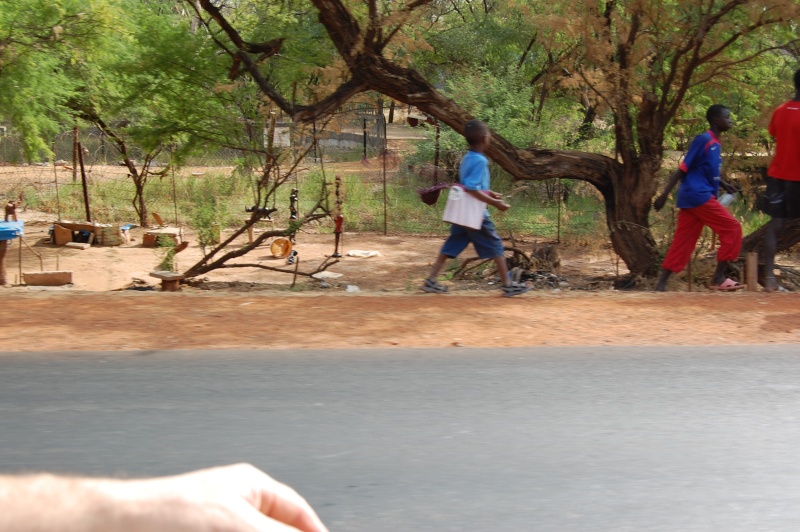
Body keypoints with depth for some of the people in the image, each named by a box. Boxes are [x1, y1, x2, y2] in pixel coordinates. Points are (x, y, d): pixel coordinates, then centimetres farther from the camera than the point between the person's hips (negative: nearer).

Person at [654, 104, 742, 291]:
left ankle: (661, 284, 3)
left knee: (683, 242, 5)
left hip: (690, 198, 9)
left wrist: (724, 184, 18)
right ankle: (718, 278, -2)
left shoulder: (715, 143, 16)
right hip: (698, 196, -9)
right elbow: (683, 169, -13)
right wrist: (664, 195, -14)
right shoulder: (703, 140, -11)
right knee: (732, 229, -4)